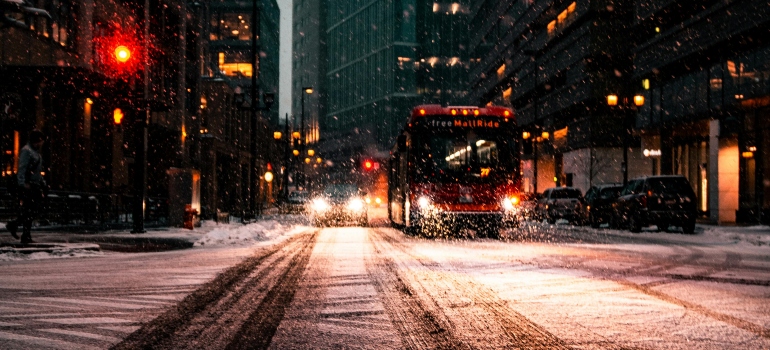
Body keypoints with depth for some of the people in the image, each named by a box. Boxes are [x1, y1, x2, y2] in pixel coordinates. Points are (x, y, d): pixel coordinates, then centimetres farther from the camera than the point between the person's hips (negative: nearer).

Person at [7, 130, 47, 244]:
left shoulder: (36, 152, 21)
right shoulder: (26, 151, -9)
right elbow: (22, 168, -18)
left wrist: (43, 183, 21)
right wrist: (23, 183, -26)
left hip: (35, 185, 9)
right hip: (28, 185, -9)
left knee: (35, 210, 9)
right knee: (29, 211, -7)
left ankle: (13, 225, 21)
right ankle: (26, 237, -3)